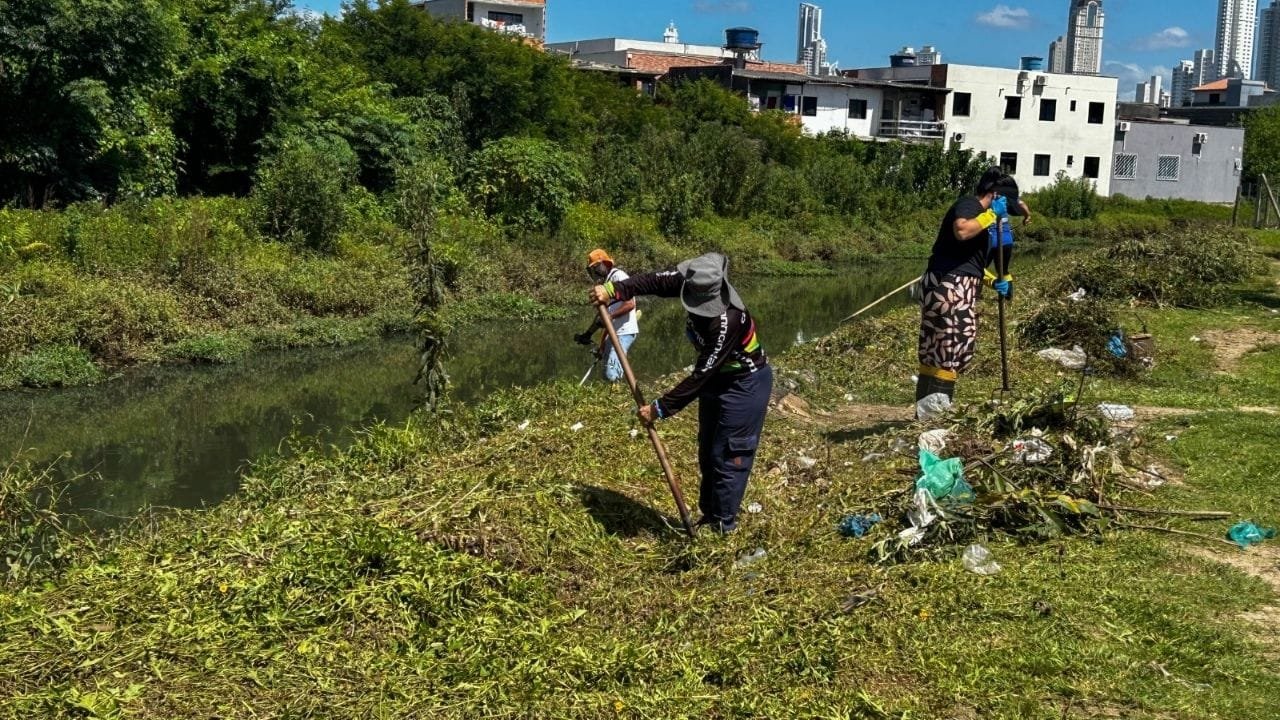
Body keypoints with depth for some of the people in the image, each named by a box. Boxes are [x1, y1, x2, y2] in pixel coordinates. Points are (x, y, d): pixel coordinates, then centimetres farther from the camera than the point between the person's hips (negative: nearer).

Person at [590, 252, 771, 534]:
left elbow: (700, 376, -33)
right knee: (707, 452, 16)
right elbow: (656, 282, -4)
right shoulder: (691, 282, -18)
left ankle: (723, 527, 7)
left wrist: (661, 408, -29)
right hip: (717, 378, 9)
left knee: (728, 457, -4)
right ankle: (709, 516, 29)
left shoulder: (727, 320, -38)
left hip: (745, 384, -9)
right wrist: (613, 290, -18)